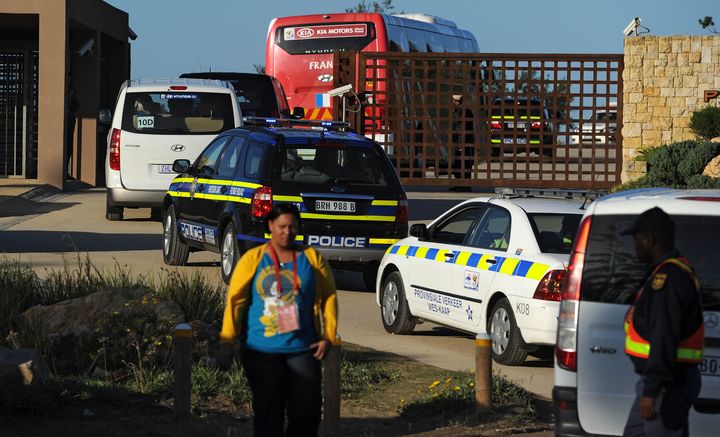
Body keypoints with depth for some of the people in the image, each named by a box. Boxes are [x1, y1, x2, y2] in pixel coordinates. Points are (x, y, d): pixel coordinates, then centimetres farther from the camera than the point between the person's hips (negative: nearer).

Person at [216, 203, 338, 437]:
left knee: (308, 409, -3)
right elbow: (235, 300, -3)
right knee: (267, 412, 2)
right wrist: (227, 342, -10)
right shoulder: (253, 259, 0)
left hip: (301, 348, 1)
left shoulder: (312, 258, 5)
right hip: (261, 350, -1)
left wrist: (328, 337, 0)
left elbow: (328, 297, 9)